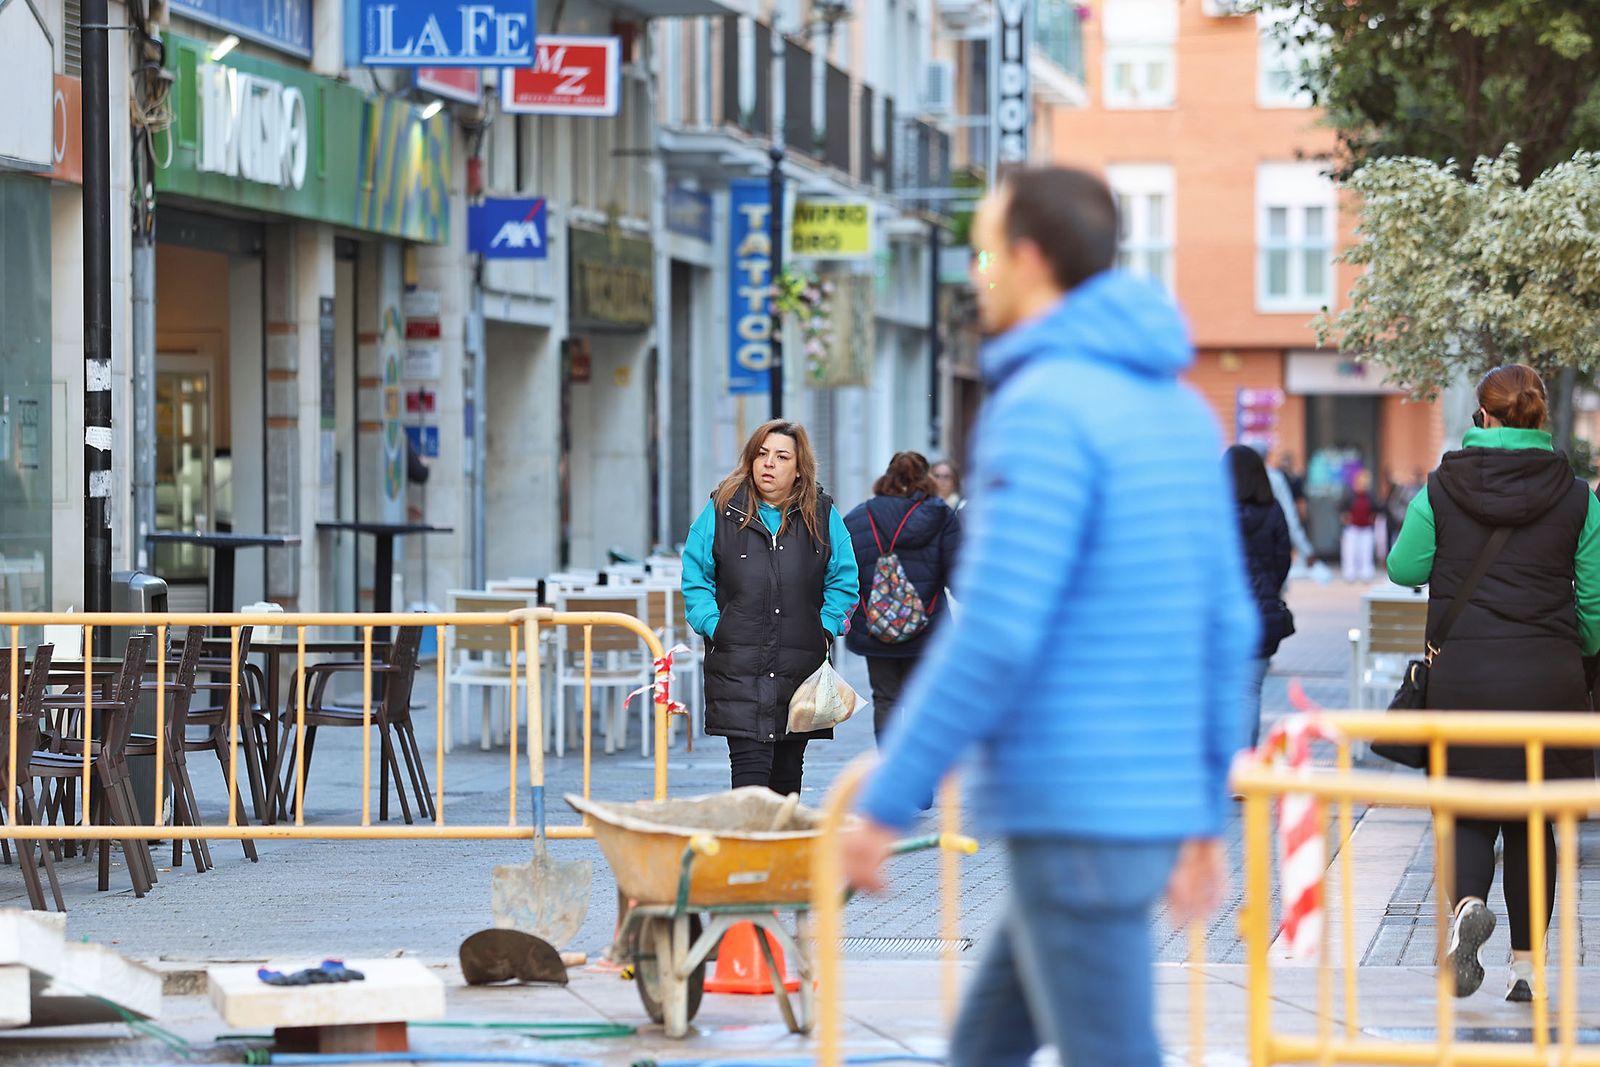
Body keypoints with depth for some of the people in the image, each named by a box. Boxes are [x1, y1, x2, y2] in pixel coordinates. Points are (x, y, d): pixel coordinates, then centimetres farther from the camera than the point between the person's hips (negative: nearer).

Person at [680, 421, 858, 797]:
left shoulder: (821, 515, 7)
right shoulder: (722, 511, 3)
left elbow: (843, 580, 12)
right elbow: (695, 578, 6)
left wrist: (826, 628, -1)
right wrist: (713, 625, -6)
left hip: (801, 664, 2)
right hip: (738, 664, -2)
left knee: (788, 769, 9)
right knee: (749, 762, -14)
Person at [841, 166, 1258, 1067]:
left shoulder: (1046, 409, -15)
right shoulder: (1182, 410, 13)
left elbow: (994, 637, -21)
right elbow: (1226, 627, 15)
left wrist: (885, 805, -13)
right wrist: (1206, 820, 20)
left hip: (1074, 814, -9)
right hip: (1156, 804, 9)